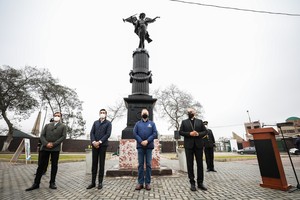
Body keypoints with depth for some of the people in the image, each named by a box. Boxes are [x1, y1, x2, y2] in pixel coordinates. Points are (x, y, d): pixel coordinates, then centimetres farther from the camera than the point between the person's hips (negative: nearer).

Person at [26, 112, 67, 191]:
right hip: (45, 148, 2)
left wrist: (53, 144, -13)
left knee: (54, 166, 5)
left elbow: (63, 136, -4)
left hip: (55, 148, -2)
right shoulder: (47, 125, 14)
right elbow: (42, 135, 6)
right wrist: (46, 143, -11)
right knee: (41, 165, 6)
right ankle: (36, 183, 18)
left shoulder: (63, 126, 7)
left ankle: (52, 183, 15)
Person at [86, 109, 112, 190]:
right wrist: (93, 142, -10)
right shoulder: (95, 122, 14)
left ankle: (100, 182, 13)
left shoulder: (108, 123, 3)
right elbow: (92, 133, 6)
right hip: (94, 145, 3)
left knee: (101, 164, 4)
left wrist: (99, 142, -14)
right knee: (94, 163, 7)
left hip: (103, 145, -3)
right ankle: (93, 182, 17)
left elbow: (108, 134, -7)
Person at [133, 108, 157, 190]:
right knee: (140, 164, 3)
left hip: (149, 146, 0)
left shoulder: (152, 123, 11)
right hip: (140, 146, 0)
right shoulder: (138, 123, 12)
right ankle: (140, 183, 11)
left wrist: (147, 141, -12)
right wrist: (141, 141, -12)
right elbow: (134, 133, 1)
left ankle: (147, 183, 11)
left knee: (148, 164, 3)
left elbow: (155, 133, 0)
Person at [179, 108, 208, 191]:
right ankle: (192, 183, 13)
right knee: (190, 164, 3)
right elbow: (180, 132, 0)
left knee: (200, 164, 7)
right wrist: (189, 133, -14)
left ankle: (200, 183, 19)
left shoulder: (200, 121, 11)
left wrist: (198, 134, -11)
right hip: (189, 145, -1)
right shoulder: (184, 122, 8)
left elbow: (205, 131, 8)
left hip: (199, 145, 1)